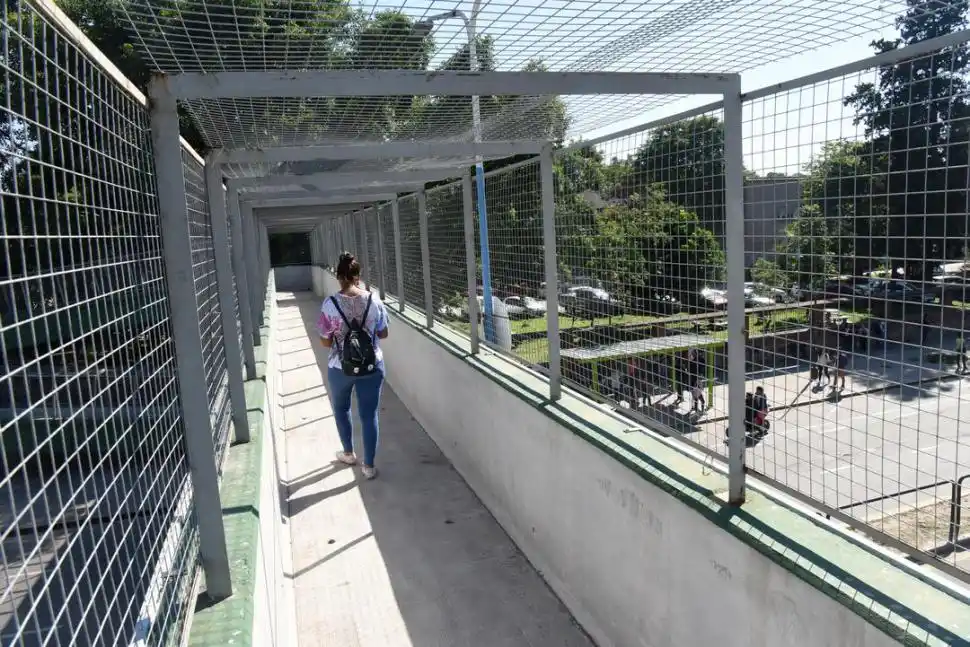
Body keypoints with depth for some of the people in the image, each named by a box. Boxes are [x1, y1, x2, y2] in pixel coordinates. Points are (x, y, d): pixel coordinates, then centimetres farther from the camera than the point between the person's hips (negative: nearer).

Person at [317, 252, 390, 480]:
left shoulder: (330, 304, -15)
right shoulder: (374, 300, -9)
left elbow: (326, 342, -7)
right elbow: (383, 334, 3)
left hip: (340, 368, -1)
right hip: (372, 366, 1)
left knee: (341, 409, 24)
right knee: (369, 414, 11)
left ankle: (349, 453, 40)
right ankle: (369, 465, 18)